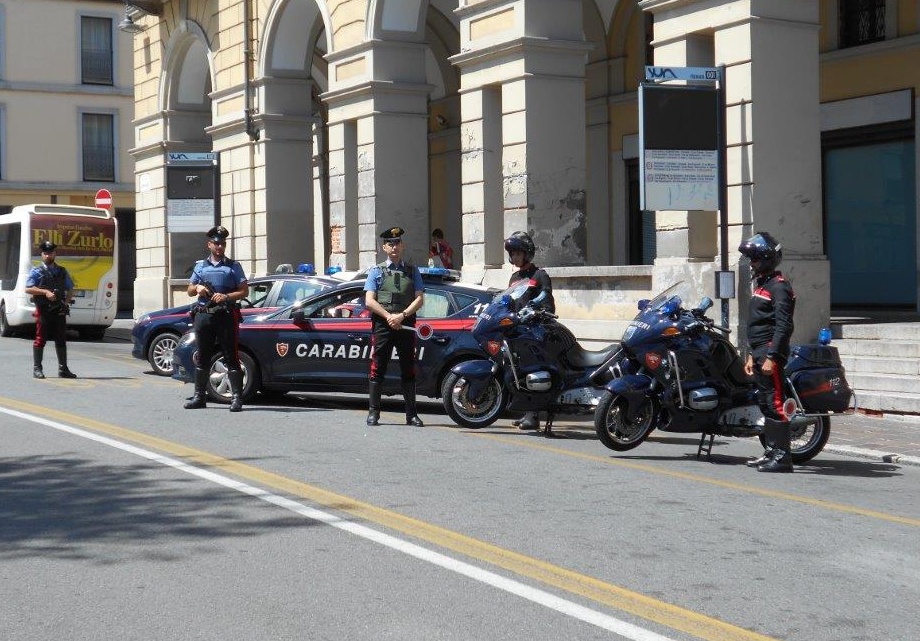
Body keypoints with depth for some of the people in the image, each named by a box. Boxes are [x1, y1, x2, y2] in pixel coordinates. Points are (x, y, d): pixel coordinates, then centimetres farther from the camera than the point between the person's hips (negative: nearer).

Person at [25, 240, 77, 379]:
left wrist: (66, 300, 2)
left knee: (61, 340, 7)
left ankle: (63, 369, 13)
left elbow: (70, 289, 21)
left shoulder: (62, 271, 15)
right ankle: (37, 369, 4)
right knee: (40, 339, -2)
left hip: (59, 310, 4)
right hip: (43, 310, -4)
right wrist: (45, 292, -20)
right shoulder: (37, 272, 2)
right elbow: (28, 289, -8)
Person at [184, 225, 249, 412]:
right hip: (203, 315, 4)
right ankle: (199, 396, 14)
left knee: (231, 357, -6)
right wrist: (197, 287, -2)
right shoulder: (200, 266, 17)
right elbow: (190, 290, 21)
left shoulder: (233, 266, 7)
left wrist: (226, 296, -15)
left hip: (226, 315, -4)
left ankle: (236, 397, -7)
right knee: (202, 358, 8)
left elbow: (244, 291, 1)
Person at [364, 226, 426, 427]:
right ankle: (373, 412, 1)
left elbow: (419, 299, 5)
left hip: (406, 325, 1)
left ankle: (411, 414, 6)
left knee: (408, 370, 3)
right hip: (382, 325, -1)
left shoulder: (412, 271, 14)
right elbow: (369, 301, 1)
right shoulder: (376, 271, 11)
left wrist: (402, 316, -9)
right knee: (377, 369, -3)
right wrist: (388, 316, -12)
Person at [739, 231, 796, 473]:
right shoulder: (760, 284, 20)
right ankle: (771, 452, 19)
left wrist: (771, 357, -23)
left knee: (775, 403, -11)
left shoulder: (779, 286, -11)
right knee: (765, 403, 12)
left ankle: (782, 456, -11)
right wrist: (751, 355, 22)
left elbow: (783, 326, -18)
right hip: (759, 353, 10)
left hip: (771, 353, -10)